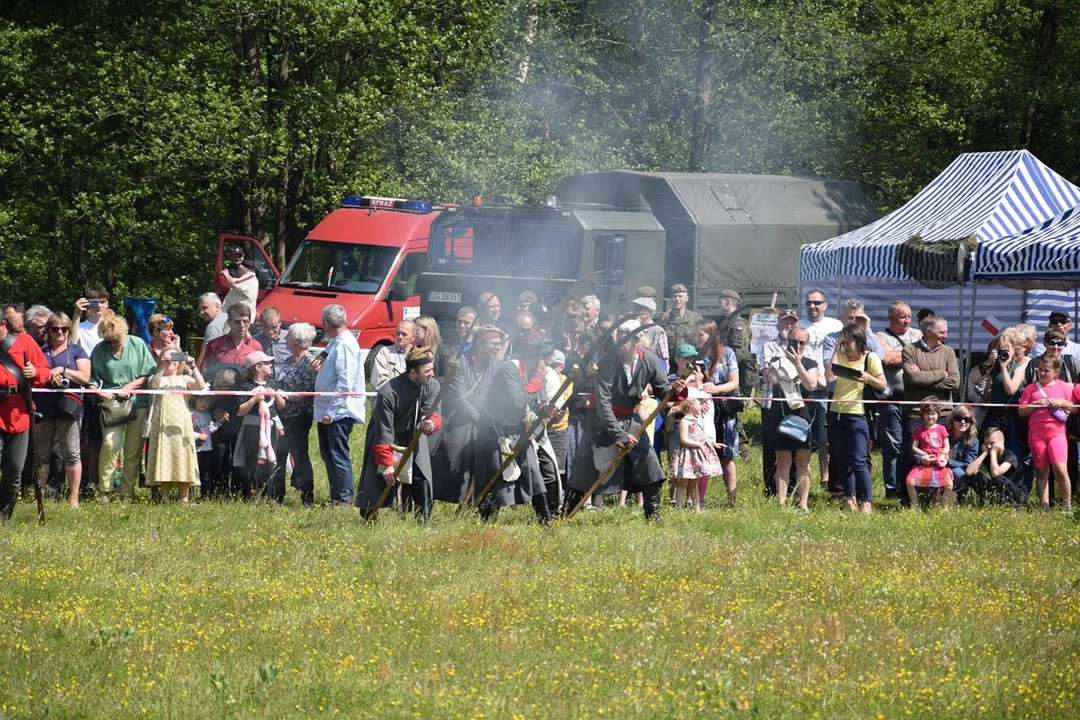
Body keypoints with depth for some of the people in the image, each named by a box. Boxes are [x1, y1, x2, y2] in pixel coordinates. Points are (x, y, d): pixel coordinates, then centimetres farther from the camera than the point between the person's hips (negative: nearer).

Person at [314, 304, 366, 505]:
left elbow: (345, 383, -23)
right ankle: (336, 496, 23)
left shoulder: (345, 345, -17)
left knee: (338, 456, -7)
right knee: (328, 455, 15)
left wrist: (331, 411, -23)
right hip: (328, 412, 10)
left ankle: (343, 498, -2)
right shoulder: (335, 343, 14)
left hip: (339, 413, -10)